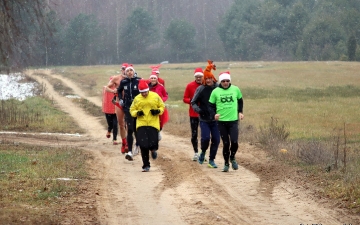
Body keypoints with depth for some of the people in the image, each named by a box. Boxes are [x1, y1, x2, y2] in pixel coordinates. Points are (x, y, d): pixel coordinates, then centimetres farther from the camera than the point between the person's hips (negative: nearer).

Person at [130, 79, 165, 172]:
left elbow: (162, 106, 12)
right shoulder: (137, 99, 3)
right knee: (143, 145, -4)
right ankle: (146, 165, 9)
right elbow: (132, 110, 11)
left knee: (153, 144, -12)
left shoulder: (155, 96, 1)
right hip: (141, 125, 1)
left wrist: (158, 111, -9)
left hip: (153, 124, -1)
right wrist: (137, 113, -10)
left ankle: (153, 150, 29)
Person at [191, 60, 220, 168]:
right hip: (204, 119, -1)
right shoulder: (201, 89, -5)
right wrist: (198, 109, -16)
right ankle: (203, 153, 17)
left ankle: (212, 159, 17)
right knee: (205, 137, -14)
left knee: (216, 139, 1)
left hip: (215, 119, 2)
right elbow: (193, 102, 2)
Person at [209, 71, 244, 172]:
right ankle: (226, 163, 20)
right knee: (226, 143, 3)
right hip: (221, 121, 0)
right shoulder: (215, 91, -3)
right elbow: (211, 105, 4)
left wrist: (240, 112, 9)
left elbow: (240, 101, 19)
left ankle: (232, 157, 18)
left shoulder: (235, 89, 1)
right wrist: (214, 114, -13)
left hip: (233, 120, 0)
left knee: (234, 142, -12)